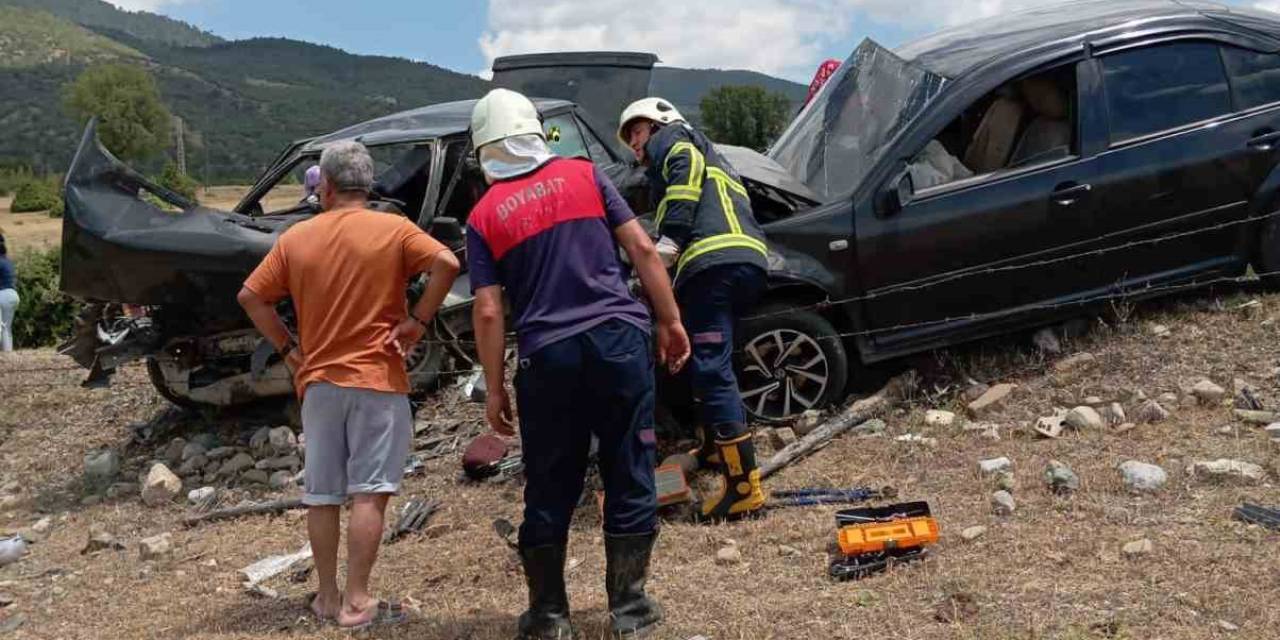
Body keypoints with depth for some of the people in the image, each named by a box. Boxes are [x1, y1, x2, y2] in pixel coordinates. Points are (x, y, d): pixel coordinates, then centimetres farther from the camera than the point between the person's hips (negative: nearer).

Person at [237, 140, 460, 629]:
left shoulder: (295, 238, 5)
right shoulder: (393, 230, -4)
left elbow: (250, 297, 5)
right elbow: (447, 264, -17)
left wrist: (287, 348, 9)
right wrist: (419, 320, -10)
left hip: (317, 381, 3)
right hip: (377, 379, -3)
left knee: (321, 496, 12)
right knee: (369, 494, -1)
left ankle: (328, 597, 20)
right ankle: (357, 602, -1)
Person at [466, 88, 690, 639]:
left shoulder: (484, 217, 3)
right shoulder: (584, 175, 5)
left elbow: (488, 312, -2)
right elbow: (642, 249, 1)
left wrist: (495, 389, 5)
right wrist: (671, 320, 8)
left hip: (548, 357, 0)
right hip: (619, 339, 0)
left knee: (550, 490, 12)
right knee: (630, 479, 10)